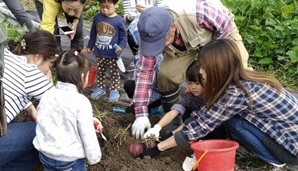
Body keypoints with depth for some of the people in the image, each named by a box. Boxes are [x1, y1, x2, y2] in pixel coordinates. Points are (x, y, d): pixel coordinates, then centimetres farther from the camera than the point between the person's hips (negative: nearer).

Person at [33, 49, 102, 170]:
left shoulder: (47, 95, -2)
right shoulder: (81, 101, -20)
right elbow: (88, 135, -15)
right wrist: (94, 157, -1)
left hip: (45, 154, 5)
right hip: (68, 159, -5)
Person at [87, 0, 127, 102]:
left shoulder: (119, 20, -14)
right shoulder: (97, 17, -1)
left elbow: (123, 36, -9)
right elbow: (93, 34, 10)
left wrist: (121, 47, -24)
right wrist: (90, 46, 16)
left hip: (113, 55, -4)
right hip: (99, 53, 4)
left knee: (114, 73, 11)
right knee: (100, 72, 18)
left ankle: (114, 90, 24)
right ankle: (100, 88, 33)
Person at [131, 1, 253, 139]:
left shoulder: (197, 13, -46)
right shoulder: (152, 33, -32)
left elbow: (225, 25, -26)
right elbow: (144, 71, -27)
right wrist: (141, 115, -32)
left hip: (219, 31, -2)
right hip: (184, 42, 3)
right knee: (166, 75, -15)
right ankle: (173, 124, 7)